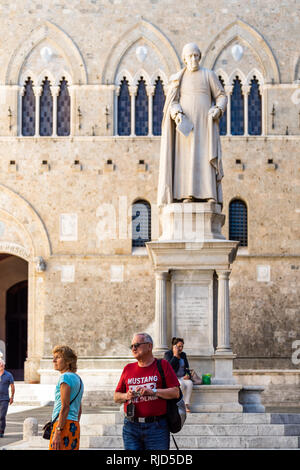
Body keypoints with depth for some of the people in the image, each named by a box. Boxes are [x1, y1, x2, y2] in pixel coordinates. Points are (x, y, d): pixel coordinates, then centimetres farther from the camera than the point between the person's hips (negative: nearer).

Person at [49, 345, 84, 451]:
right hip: (75, 425, 9)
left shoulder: (65, 377, -9)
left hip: (65, 424, -9)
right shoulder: (77, 378, 19)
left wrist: (57, 432, -20)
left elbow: (65, 407, -17)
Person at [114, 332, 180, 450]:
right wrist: (126, 396, -5)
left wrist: (153, 391, -15)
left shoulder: (163, 365, 4)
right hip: (131, 427, 3)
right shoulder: (128, 369, 14)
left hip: (156, 427, -3)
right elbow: (116, 397, 17)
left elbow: (175, 393, -4)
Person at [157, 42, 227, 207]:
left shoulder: (209, 74, 6)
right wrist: (177, 115, -19)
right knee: (186, 158, -7)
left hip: (204, 123, -1)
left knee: (206, 156, -11)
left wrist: (217, 111, -15)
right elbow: (172, 103, 2)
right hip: (185, 124, 1)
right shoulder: (176, 78, 11)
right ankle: (189, 194, -9)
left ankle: (210, 194, -14)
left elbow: (221, 97, 6)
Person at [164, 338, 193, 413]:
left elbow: (187, 367, 17)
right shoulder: (168, 354, -2)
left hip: (182, 377, 5)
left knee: (189, 383, -28)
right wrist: (175, 355, -16)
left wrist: (188, 375, -4)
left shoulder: (183, 354, 15)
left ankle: (187, 405, -29)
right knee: (181, 384, -35)